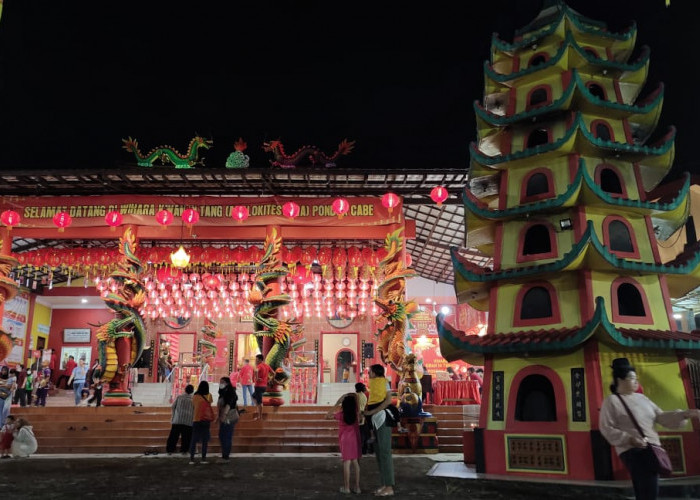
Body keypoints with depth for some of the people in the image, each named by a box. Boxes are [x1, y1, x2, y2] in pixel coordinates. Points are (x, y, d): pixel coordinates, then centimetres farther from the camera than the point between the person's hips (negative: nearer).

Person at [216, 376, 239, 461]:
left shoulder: (230, 393, -11)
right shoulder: (222, 393, 16)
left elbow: (228, 404, -23)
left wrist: (224, 414, -33)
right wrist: (218, 416, 17)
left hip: (229, 418, -9)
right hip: (223, 418, 9)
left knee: (227, 437, -7)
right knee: (221, 436, 12)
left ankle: (225, 456, -3)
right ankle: (224, 455, 19)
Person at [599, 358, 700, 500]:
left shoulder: (641, 398, 17)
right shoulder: (611, 401, -5)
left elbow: (661, 417, 16)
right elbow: (606, 428, -11)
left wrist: (685, 414, 3)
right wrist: (629, 439, -21)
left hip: (653, 449, 8)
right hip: (632, 451, -8)